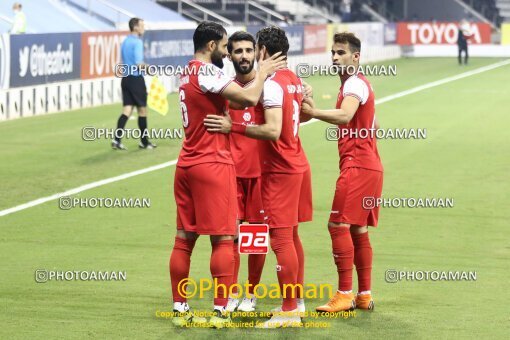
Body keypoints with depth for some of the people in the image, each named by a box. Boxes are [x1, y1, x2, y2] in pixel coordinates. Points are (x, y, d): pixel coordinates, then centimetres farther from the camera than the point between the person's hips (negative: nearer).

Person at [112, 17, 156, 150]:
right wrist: (146, 67, -4)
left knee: (127, 110, 4)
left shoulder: (125, 42, 13)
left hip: (125, 78, 8)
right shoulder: (137, 42, -14)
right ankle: (144, 142, 14)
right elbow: (139, 64, -22)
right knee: (142, 110, 5)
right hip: (136, 78, -7)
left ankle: (117, 139, -10)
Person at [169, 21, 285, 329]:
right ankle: (220, 311, -2)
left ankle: (180, 309, 13)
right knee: (223, 238, -2)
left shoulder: (188, 72, 13)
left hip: (187, 164, 9)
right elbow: (249, 98, -24)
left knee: (185, 238, 9)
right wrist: (262, 73, -8)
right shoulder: (207, 72, -15)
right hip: (212, 165, -9)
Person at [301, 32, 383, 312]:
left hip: (357, 165, -11)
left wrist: (314, 113, -45)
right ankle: (364, 295, 14)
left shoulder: (354, 84, -11)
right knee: (358, 230, 12)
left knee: (339, 225, -12)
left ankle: (344, 294, -13)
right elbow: (374, 125, 29)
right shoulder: (358, 83, 20)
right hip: (369, 165, 11)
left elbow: (345, 116, -32)